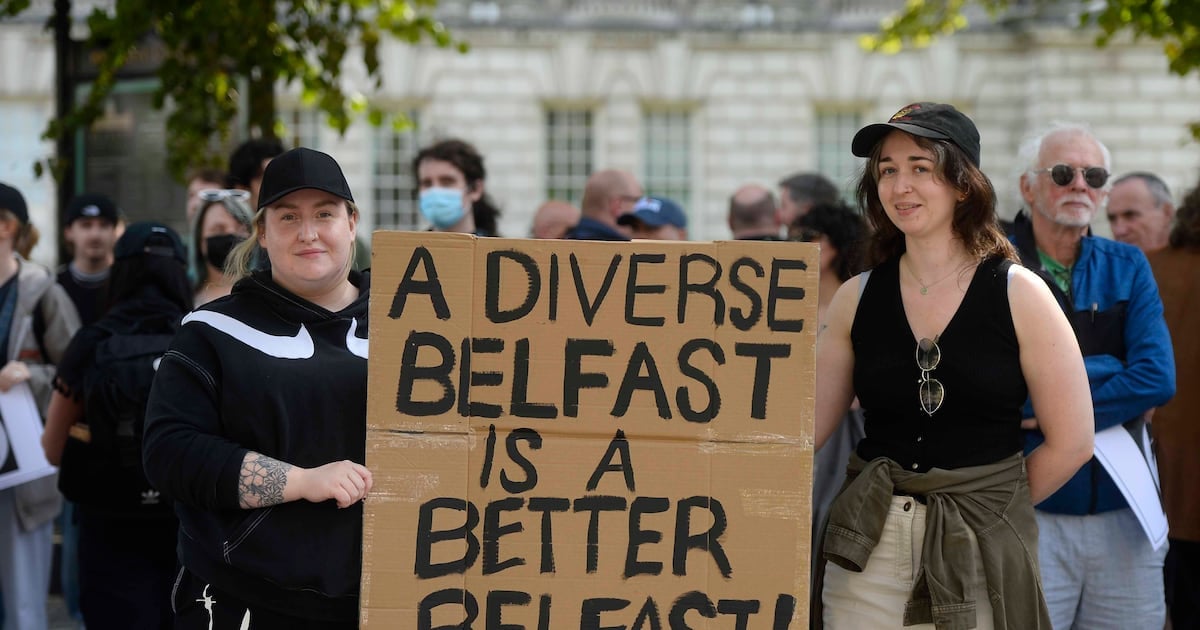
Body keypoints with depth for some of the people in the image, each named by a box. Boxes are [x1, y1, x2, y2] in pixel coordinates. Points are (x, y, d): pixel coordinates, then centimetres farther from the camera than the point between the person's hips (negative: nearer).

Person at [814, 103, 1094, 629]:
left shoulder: (1019, 295, -3)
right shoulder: (857, 299, 5)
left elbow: (1071, 441, -2)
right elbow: (802, 426, 4)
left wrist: (991, 505, 2)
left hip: (981, 555, -2)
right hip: (869, 549, 2)